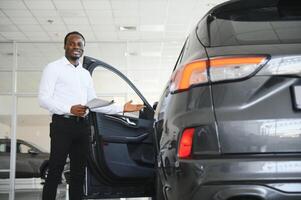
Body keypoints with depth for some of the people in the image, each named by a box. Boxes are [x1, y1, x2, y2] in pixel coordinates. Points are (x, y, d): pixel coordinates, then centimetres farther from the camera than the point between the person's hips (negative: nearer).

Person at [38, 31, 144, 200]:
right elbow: (44, 99, -6)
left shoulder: (86, 74, 22)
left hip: (82, 126, 6)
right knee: (55, 173, -8)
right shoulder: (54, 68, 3)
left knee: (78, 173, 7)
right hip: (62, 124, -6)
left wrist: (122, 108, 11)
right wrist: (69, 109, -20)